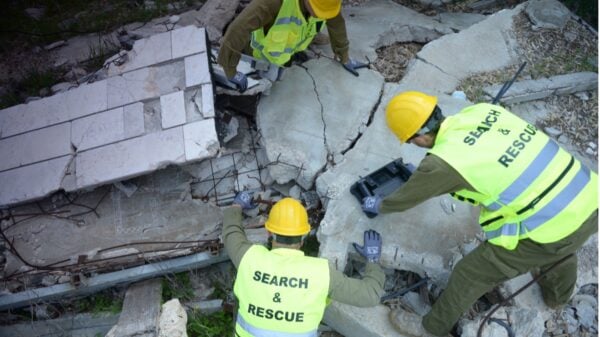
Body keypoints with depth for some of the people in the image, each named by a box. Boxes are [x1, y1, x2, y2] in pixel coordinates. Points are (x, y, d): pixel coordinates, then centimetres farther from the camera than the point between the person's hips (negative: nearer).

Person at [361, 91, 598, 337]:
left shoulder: (443, 162, -18)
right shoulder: (483, 111, 1)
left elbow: (406, 198, 1)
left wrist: (379, 205, 24)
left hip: (550, 230, -7)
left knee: (470, 274, 11)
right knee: (562, 248, 40)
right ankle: (557, 294, 71)